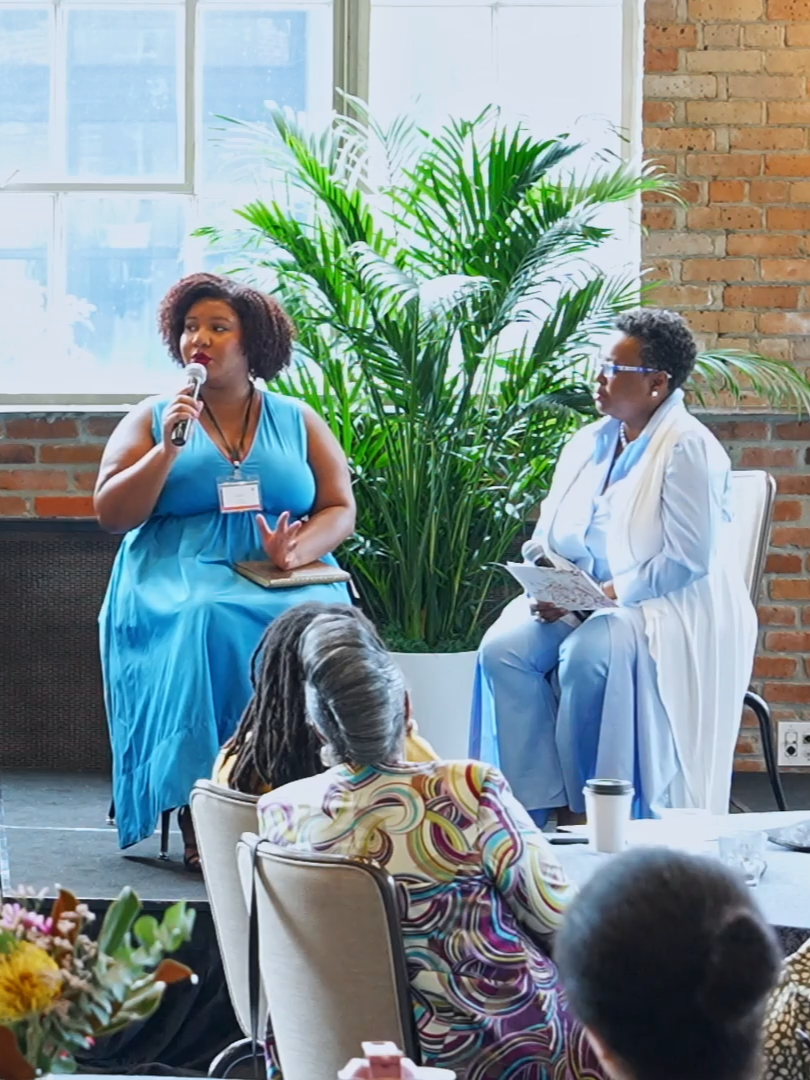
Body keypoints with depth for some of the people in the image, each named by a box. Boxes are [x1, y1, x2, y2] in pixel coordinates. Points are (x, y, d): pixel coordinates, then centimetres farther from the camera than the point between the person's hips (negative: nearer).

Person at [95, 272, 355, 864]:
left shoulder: (297, 421, 17)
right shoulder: (152, 419, 14)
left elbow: (341, 510, 10)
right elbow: (112, 514, 5)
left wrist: (296, 551, -12)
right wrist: (167, 450, -7)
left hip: (286, 582, 1)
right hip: (179, 578, -1)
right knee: (209, 623, -36)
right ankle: (201, 825, -34)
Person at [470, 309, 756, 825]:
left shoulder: (687, 449, -11)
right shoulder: (589, 444, 13)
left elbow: (687, 561, -17)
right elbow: (549, 539, 15)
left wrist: (604, 594, -21)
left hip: (671, 609, -7)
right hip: (584, 601, 7)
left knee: (587, 654, -35)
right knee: (503, 647, -20)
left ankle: (590, 811, -19)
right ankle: (545, 803, -20)